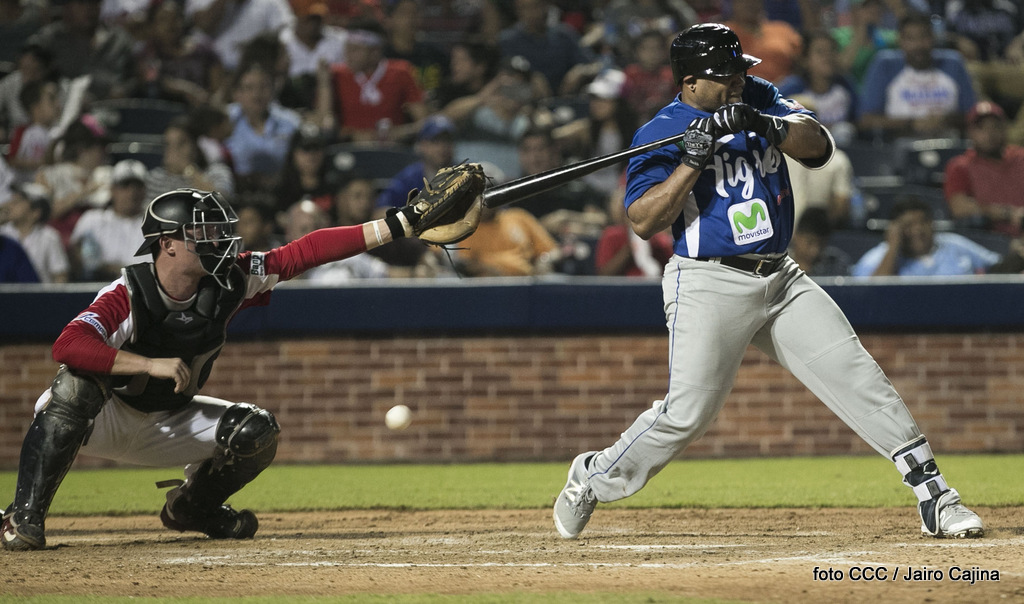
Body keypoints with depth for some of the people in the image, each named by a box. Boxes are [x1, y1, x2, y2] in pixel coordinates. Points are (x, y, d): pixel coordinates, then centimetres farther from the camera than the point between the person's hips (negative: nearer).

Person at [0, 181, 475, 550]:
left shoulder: (229, 282, -14)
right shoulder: (128, 295, -30)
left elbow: (306, 252, -16)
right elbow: (67, 346, -46)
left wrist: (398, 226, -22)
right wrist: (153, 365, -51)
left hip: (164, 422, 6)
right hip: (97, 421, -5)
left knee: (255, 431, -11)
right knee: (79, 380, -37)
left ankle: (191, 508, 17)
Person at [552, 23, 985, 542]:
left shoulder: (759, 100, 9)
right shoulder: (659, 135, -7)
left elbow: (818, 145, -4)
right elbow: (643, 221, -17)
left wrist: (768, 127, -22)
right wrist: (693, 161, -25)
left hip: (781, 280, 5)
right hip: (709, 286, -5)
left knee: (856, 375, -4)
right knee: (687, 412, -12)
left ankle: (933, 496, -3)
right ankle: (592, 478, 11)